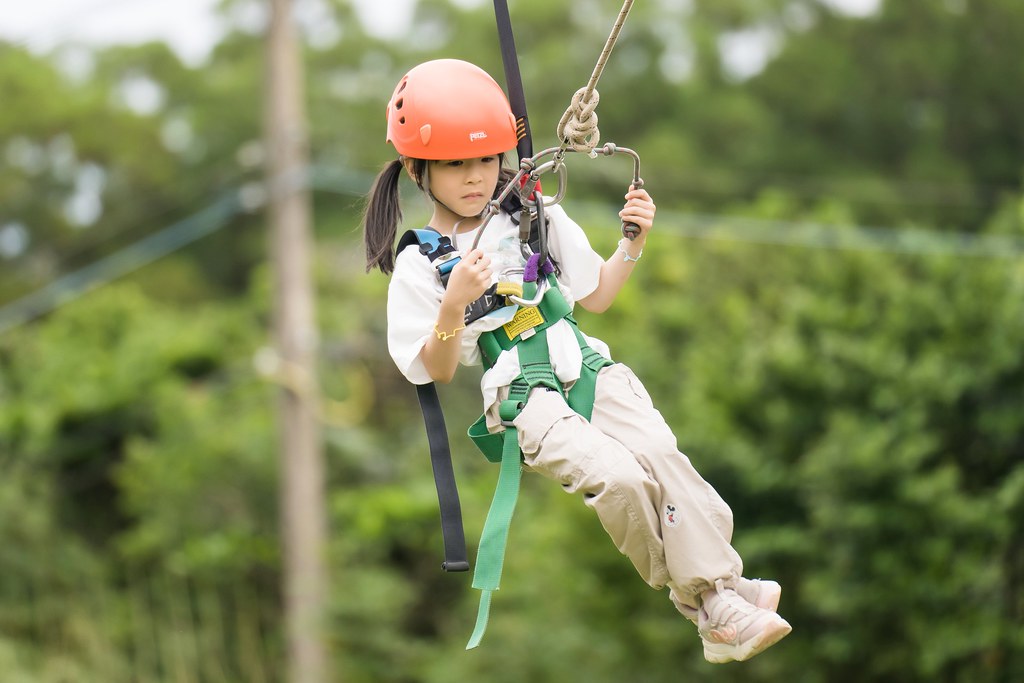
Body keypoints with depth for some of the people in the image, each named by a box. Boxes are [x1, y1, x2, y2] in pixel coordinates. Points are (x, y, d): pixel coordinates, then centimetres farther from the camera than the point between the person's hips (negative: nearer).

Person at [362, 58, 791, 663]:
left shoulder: (538, 217, 13)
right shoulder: (419, 265, 1)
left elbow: (595, 296, 22)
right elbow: (436, 373, -3)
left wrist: (635, 243, 6)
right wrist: (454, 306, -20)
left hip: (586, 367, 4)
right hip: (519, 396, -4)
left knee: (661, 455, -26)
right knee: (619, 478, -29)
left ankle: (721, 588, -24)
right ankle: (708, 604, -19)